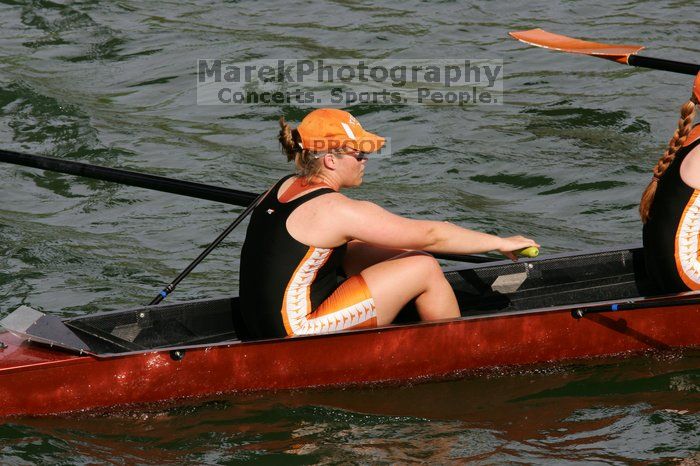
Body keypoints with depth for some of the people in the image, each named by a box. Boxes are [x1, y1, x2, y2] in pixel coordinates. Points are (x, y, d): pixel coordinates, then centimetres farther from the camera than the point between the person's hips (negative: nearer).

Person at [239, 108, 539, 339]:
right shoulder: (337, 210, -17)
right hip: (299, 339, -9)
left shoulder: (286, 187, 10)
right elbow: (430, 235, -11)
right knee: (424, 267, -4)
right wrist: (499, 242, 0)